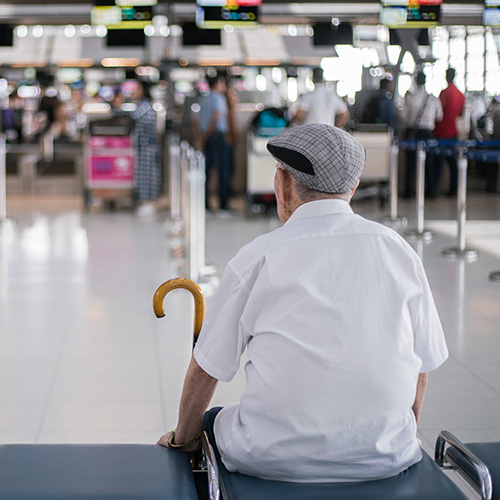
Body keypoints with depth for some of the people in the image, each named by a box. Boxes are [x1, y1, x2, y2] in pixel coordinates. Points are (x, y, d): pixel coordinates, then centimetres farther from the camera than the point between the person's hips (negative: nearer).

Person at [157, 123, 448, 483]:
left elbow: (207, 368, 1)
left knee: (209, 423, 26)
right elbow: (422, 363, 7)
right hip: (385, 455, 3)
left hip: (275, 458, -3)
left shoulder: (257, 258, -7)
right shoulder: (399, 250, 1)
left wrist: (183, 438, 18)